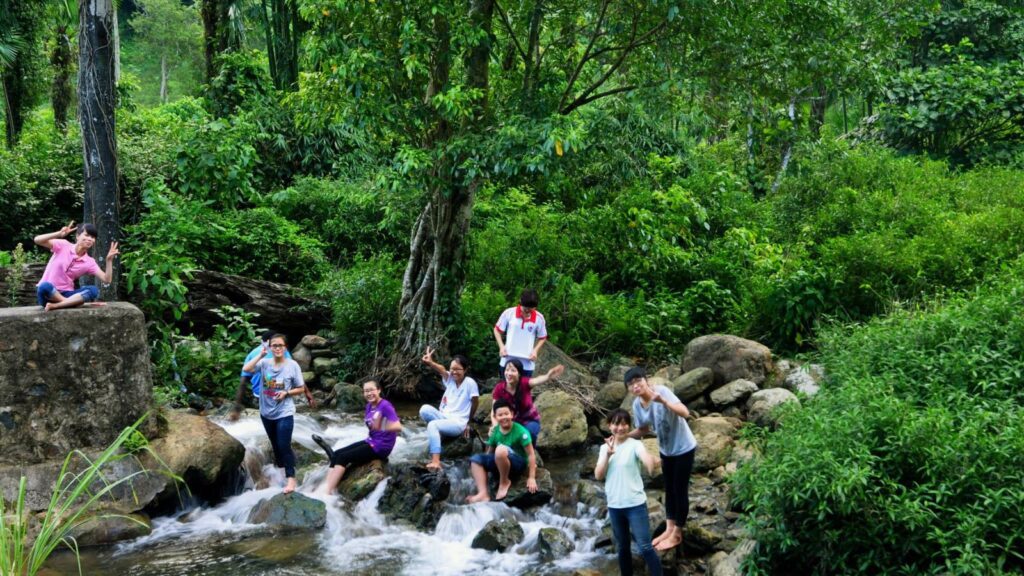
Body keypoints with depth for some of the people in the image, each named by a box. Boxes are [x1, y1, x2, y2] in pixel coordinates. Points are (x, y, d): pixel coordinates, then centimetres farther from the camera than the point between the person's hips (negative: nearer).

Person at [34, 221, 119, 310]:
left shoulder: (89, 262, 3)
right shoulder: (63, 245, -4)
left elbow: (106, 280, -5)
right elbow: (37, 240, -15)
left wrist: (109, 260, -18)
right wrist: (59, 234, -29)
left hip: (66, 294, 3)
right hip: (48, 293, -3)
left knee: (94, 290, -24)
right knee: (45, 286, -41)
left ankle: (55, 305, -28)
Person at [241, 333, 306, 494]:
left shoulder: (292, 365, -9)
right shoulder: (265, 363, -4)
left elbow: (301, 389, -2)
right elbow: (246, 369, -21)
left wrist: (286, 393, -18)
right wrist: (261, 355, -21)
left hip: (284, 413, -4)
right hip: (266, 413, 4)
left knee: (284, 446, -10)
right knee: (275, 445, 18)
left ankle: (291, 478, -2)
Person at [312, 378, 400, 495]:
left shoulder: (385, 406, -17)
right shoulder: (369, 406, 10)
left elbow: (398, 427, -28)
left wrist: (382, 428, -40)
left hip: (381, 446, -9)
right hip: (371, 441, 9)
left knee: (343, 457, -16)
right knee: (337, 454, -4)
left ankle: (326, 492, -16)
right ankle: (324, 488, -14)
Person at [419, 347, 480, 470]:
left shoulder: (470, 383, -10)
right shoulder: (449, 379, 3)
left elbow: (475, 403, -1)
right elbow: (441, 370, -18)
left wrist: (468, 422, 11)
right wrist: (430, 362, -40)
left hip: (458, 423, -5)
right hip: (444, 417, 5)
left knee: (433, 425, -33)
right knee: (425, 409, -23)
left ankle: (436, 461, -37)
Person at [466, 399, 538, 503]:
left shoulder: (520, 431, -17)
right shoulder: (495, 431, -1)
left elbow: (531, 454, -16)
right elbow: (489, 452, 8)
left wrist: (531, 478, -18)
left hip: (518, 463, -6)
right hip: (501, 463, 6)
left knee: (501, 449, -36)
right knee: (475, 459, -12)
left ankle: (504, 483, -14)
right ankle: (483, 494, -24)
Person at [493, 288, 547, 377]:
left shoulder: (539, 318, -6)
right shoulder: (509, 313, -8)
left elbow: (542, 338, 7)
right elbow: (497, 330, 4)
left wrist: (535, 350, -9)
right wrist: (501, 346, -9)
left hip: (527, 364, 0)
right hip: (508, 362, 0)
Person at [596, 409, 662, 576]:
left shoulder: (635, 444, -9)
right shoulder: (604, 447, 5)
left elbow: (648, 461, -30)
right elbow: (598, 475, -2)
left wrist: (653, 463, -54)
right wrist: (608, 455, -17)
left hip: (635, 504, -5)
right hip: (614, 506, 5)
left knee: (645, 547, -7)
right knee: (622, 547, 16)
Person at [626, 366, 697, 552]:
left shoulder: (662, 391, -27)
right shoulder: (637, 405, -7)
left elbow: (685, 413, -37)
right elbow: (643, 430, 6)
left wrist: (663, 401, -51)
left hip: (683, 448, -6)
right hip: (666, 450, 6)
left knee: (680, 490, 4)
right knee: (669, 489, 17)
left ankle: (677, 535, 16)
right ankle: (669, 529, 31)